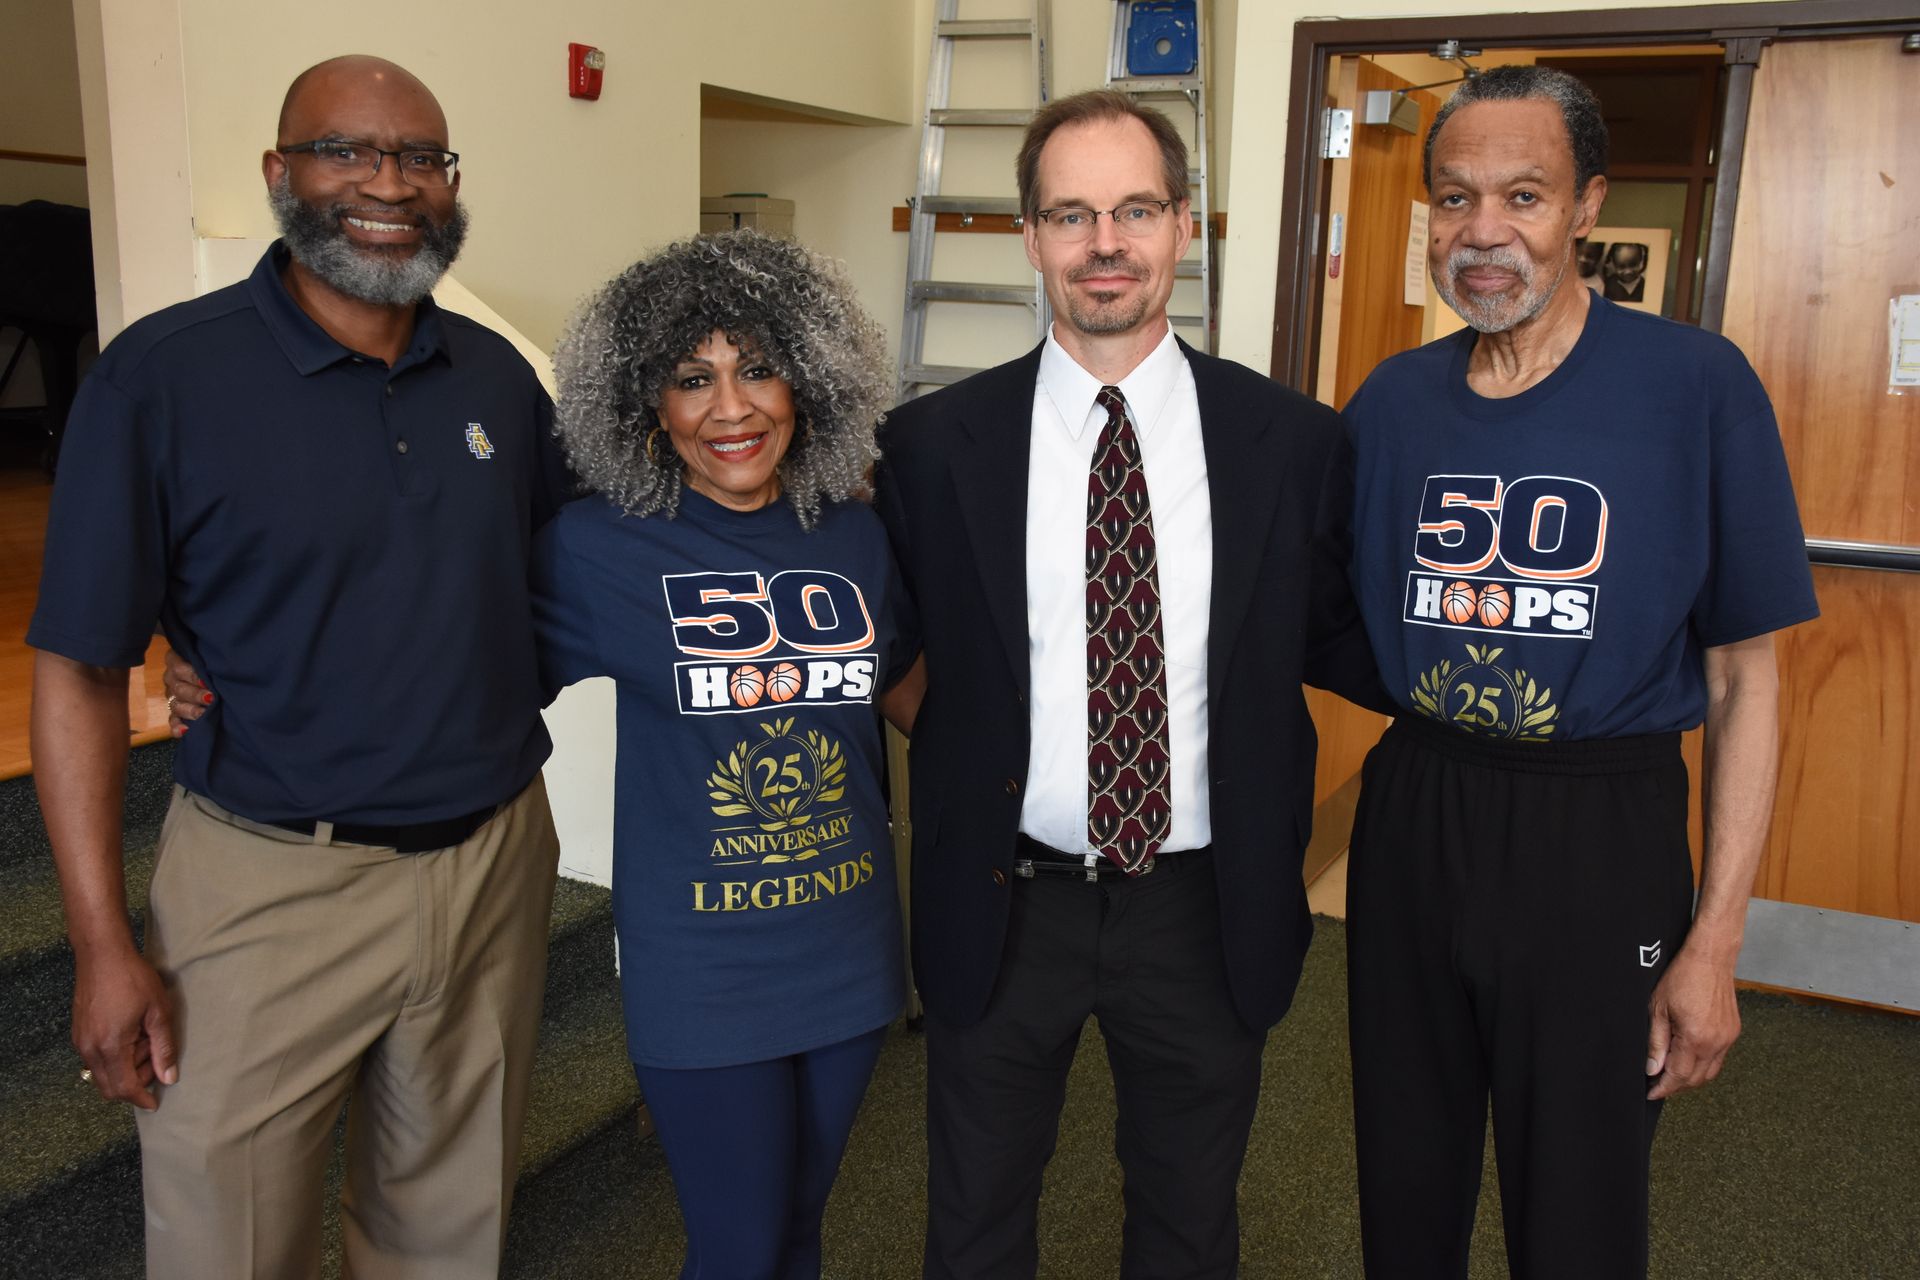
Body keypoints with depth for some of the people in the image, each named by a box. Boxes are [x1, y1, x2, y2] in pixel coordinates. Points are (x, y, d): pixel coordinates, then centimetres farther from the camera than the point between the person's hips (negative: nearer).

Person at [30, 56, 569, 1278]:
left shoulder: (499, 376, 4)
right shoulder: (163, 374, -9)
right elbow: (80, 668, -9)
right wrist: (103, 943, -10)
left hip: (497, 866, 4)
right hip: (272, 888, -3)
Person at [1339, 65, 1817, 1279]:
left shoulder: (1697, 385, -9)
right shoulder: (1393, 399, 2)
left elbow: (1746, 678, -6)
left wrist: (1715, 940, -8)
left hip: (1599, 843, -3)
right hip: (1411, 820, 3)